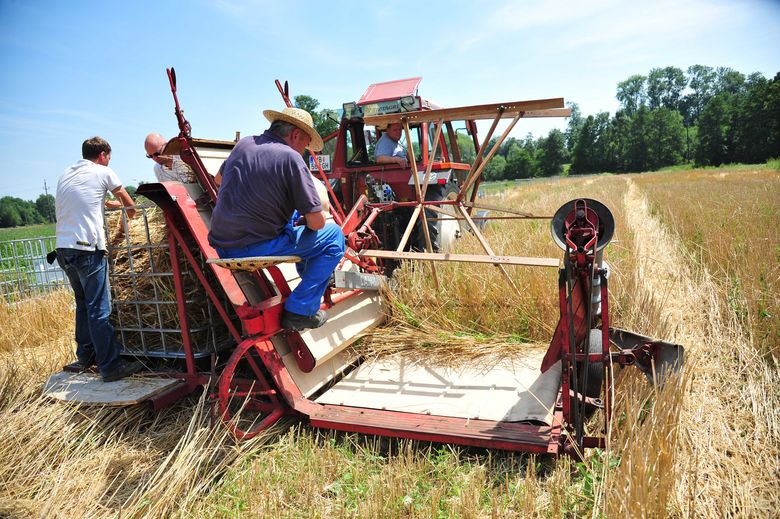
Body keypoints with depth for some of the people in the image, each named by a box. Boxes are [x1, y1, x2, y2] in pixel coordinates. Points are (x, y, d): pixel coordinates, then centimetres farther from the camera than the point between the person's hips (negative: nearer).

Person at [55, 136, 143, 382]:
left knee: (83, 304, 19)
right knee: (98, 309, -7)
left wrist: (107, 202, 43)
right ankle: (110, 365, -5)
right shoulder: (103, 172, 1)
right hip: (87, 249, -7)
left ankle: (85, 356, 30)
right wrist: (131, 210, 37)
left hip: (63, 249, 7)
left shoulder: (65, 175, 18)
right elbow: (127, 200, 16)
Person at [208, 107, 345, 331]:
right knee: (334, 236, 2)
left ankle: (310, 274, 43)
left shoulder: (244, 144, 8)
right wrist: (306, 219, 11)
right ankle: (299, 311, -2)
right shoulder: (290, 157, -12)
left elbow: (220, 178, 29)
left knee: (292, 213, 29)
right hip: (255, 249, -8)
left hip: (222, 245, 8)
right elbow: (316, 222, -13)